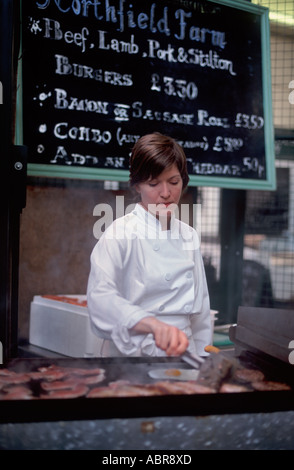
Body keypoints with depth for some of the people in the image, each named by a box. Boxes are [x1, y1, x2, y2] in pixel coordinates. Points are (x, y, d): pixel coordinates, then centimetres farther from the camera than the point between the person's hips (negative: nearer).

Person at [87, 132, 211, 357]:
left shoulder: (189, 235, 13)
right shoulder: (121, 233, -5)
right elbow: (101, 297, -22)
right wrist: (154, 325, -36)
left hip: (182, 352, 3)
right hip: (131, 352, -3)